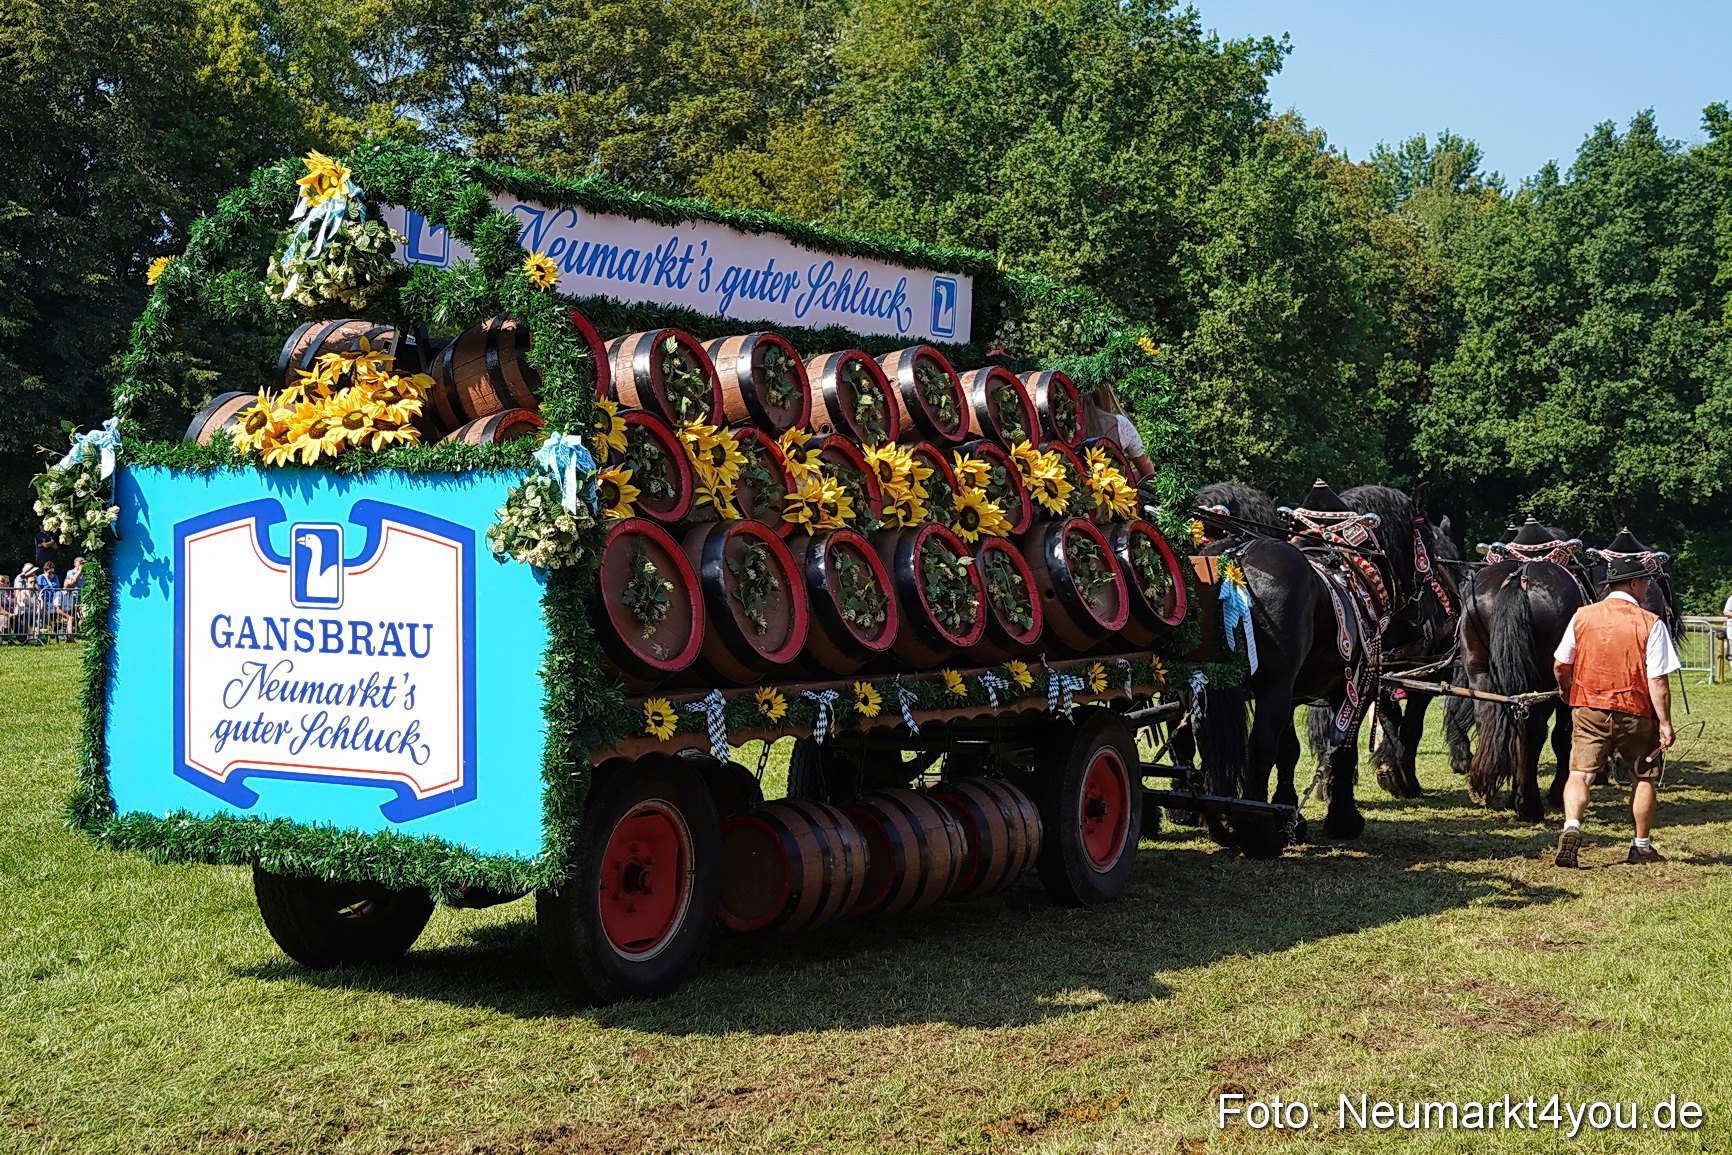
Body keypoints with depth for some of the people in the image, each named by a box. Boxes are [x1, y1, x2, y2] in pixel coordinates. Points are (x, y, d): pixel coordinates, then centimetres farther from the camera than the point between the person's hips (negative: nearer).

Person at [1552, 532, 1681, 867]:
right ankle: (1642, 847, 22)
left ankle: (1571, 825, -23)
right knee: (1645, 776, 15)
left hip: (1587, 710, 2)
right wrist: (1665, 723, -6)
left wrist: (1566, 691, 26)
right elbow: (1658, 681, -13)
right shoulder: (1650, 625, -11)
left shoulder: (1582, 616, 0)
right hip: (1635, 713, -2)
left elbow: (1560, 666, 6)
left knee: (1580, 772, 3)